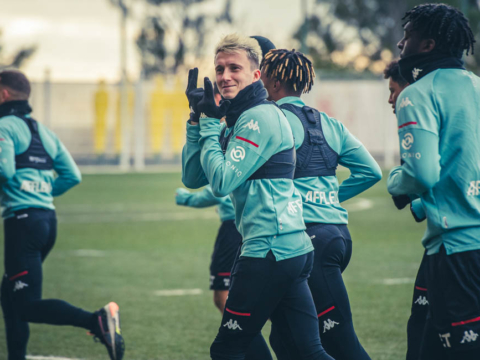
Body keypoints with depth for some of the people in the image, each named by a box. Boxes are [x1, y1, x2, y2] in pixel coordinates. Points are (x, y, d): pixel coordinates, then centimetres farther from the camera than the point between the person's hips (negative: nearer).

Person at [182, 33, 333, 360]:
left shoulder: (259, 117, -11)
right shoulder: (238, 120, 19)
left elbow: (222, 181, -17)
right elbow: (192, 178, 15)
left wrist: (209, 123, -8)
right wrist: (197, 119, 7)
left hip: (269, 252, -10)